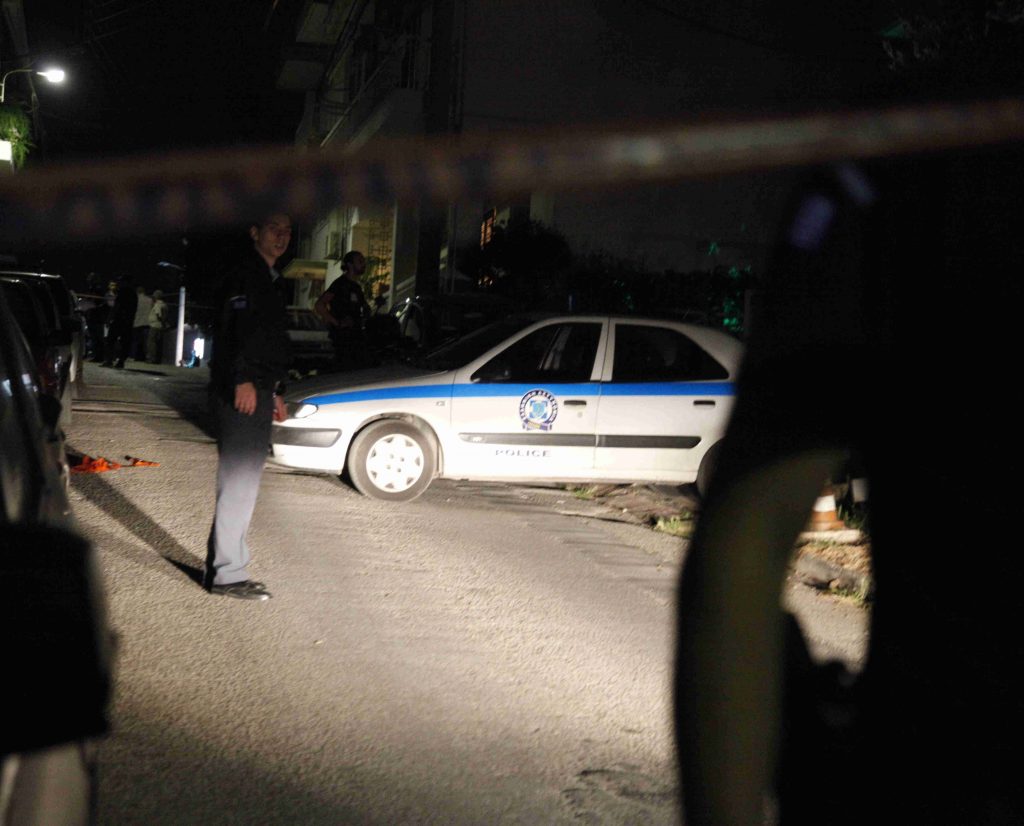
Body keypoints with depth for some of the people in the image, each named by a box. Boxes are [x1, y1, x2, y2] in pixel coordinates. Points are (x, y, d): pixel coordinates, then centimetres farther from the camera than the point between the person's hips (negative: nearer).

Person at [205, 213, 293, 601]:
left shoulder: (272, 280, 23)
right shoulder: (244, 275, -8)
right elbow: (236, 329, -21)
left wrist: (274, 391, 29)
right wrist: (243, 380, -30)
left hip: (258, 391, 10)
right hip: (241, 392, -10)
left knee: (243, 482, 13)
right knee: (238, 481, -10)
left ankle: (225, 567, 19)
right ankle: (227, 573, -8)